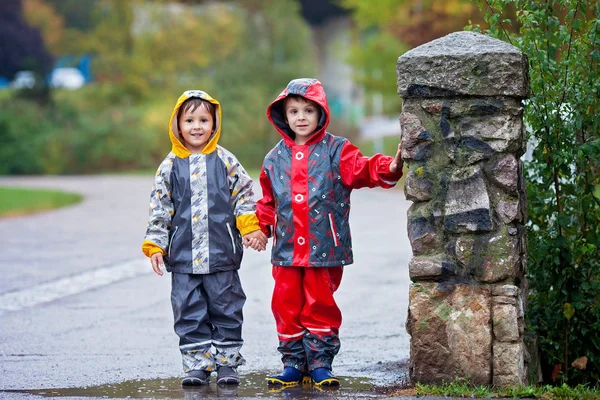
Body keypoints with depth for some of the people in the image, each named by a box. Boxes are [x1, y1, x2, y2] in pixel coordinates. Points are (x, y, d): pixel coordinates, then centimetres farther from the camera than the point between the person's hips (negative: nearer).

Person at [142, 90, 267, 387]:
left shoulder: (226, 162, 2)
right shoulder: (170, 167, 4)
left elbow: (244, 197, 5)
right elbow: (159, 209, 6)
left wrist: (251, 228, -8)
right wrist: (155, 246, 1)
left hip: (222, 254, -1)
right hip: (183, 257, 1)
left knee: (226, 309, 5)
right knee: (189, 313, 3)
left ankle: (227, 362, 16)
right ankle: (197, 365, 11)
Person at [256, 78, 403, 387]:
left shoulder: (337, 151, -1)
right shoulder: (275, 159, 9)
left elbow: (362, 170, -16)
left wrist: (389, 168, -34)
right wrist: (261, 226, 6)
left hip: (325, 249, -3)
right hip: (286, 250, 3)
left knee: (320, 307, 3)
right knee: (287, 308, 5)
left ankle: (320, 364, 13)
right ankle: (294, 364, 16)